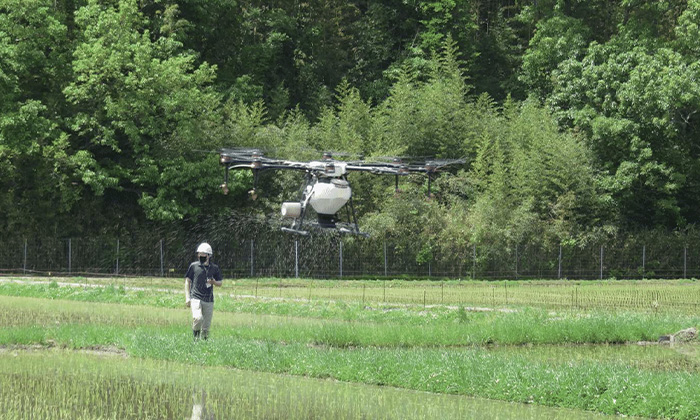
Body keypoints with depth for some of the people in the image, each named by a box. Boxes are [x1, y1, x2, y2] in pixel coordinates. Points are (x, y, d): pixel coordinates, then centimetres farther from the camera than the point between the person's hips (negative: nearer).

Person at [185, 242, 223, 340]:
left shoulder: (214, 268, 7)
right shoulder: (193, 266, 3)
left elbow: (220, 282, 17)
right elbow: (187, 281, 8)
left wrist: (214, 282, -8)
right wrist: (187, 298, 1)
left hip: (209, 300, 2)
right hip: (196, 298, -2)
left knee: (206, 327, 2)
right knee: (198, 318, -24)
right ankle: (196, 335, -1)